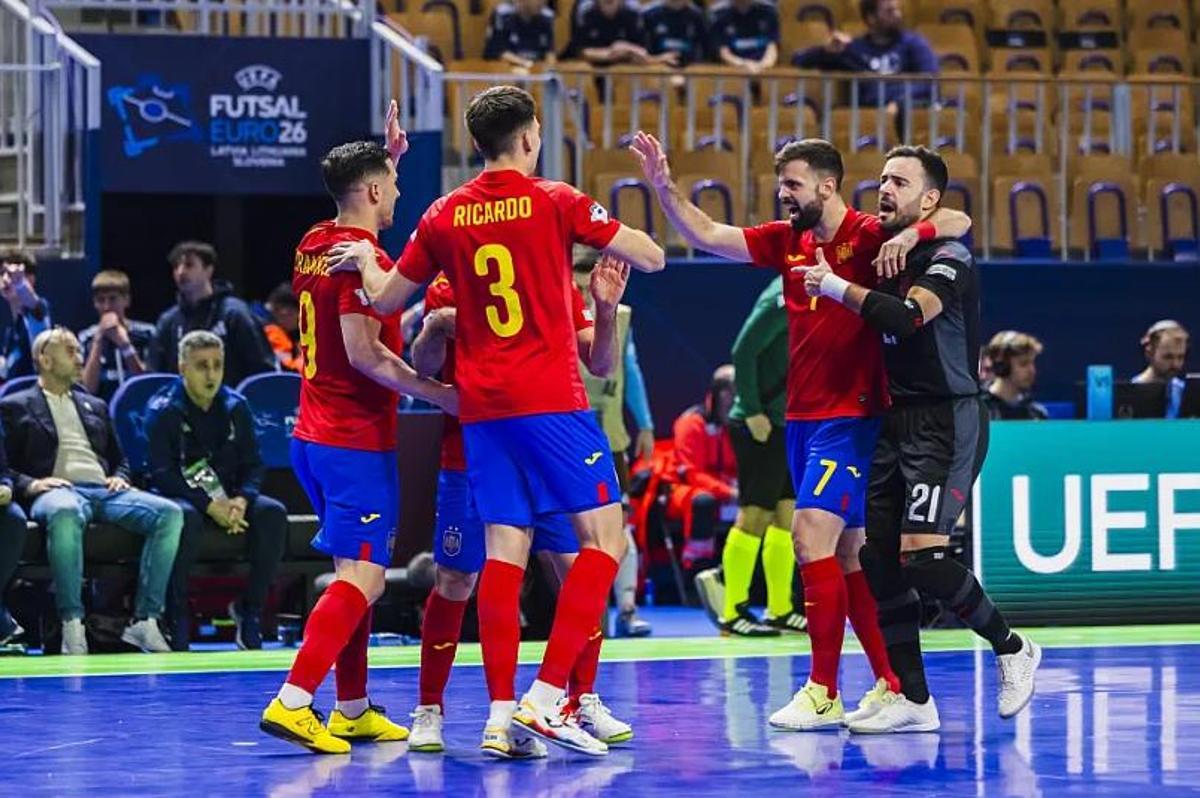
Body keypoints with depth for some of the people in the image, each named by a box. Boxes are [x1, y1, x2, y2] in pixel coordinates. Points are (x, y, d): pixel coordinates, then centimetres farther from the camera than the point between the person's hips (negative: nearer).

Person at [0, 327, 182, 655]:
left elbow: (119, 459, 32)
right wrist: (30, 484, -13)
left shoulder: (95, 407, 32)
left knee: (169, 513, -24)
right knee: (65, 513, -44)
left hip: (104, 490, 5)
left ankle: (145, 621, -26)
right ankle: (72, 625, -38)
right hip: (57, 490, -5)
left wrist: (119, 478, 9)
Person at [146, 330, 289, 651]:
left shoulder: (235, 407, 7)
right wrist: (210, 506, -23)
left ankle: (250, 608, -12)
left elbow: (253, 464, 7)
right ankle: (176, 615, -26)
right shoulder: (162, 410, -7)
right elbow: (162, 473, -14)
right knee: (186, 517, -39)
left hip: (229, 498, 4)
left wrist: (241, 499, -16)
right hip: (179, 495, -4)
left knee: (272, 513, -23)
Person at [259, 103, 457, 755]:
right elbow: (365, 353, -23)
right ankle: (291, 702, -24)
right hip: (357, 440, -10)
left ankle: (353, 711, 23)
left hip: (315, 435, 10)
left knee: (356, 573, 18)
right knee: (362, 578, -12)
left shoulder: (313, 247, 11)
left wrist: (386, 156, 36)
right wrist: (444, 394, -20)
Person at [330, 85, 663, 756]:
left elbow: (387, 299, 17)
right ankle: (547, 696, -14)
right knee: (604, 537, -2)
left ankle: (501, 713, -1)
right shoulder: (555, 202, -4)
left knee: (506, 549, 5)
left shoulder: (445, 216, 7)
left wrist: (364, 258, 37)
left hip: (482, 406, 5)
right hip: (551, 399, -5)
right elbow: (652, 258, 0)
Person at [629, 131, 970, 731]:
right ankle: (889, 683, 19)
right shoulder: (787, 241, 11)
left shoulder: (869, 236, -8)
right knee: (846, 555, 11)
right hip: (802, 417, 8)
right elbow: (707, 236, 11)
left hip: (850, 417, -8)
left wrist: (908, 234, -30)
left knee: (812, 535, -17)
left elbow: (958, 221, -13)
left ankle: (823, 693, -15)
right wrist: (664, 187, -2)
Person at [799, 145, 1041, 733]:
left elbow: (908, 317, -28)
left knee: (920, 555, -17)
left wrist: (836, 287, -22)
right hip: (899, 420, 9)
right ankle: (912, 699, 9)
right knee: (879, 557, 3)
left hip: (947, 423, -9)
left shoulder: (948, 259, -11)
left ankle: (1011, 648, 4)